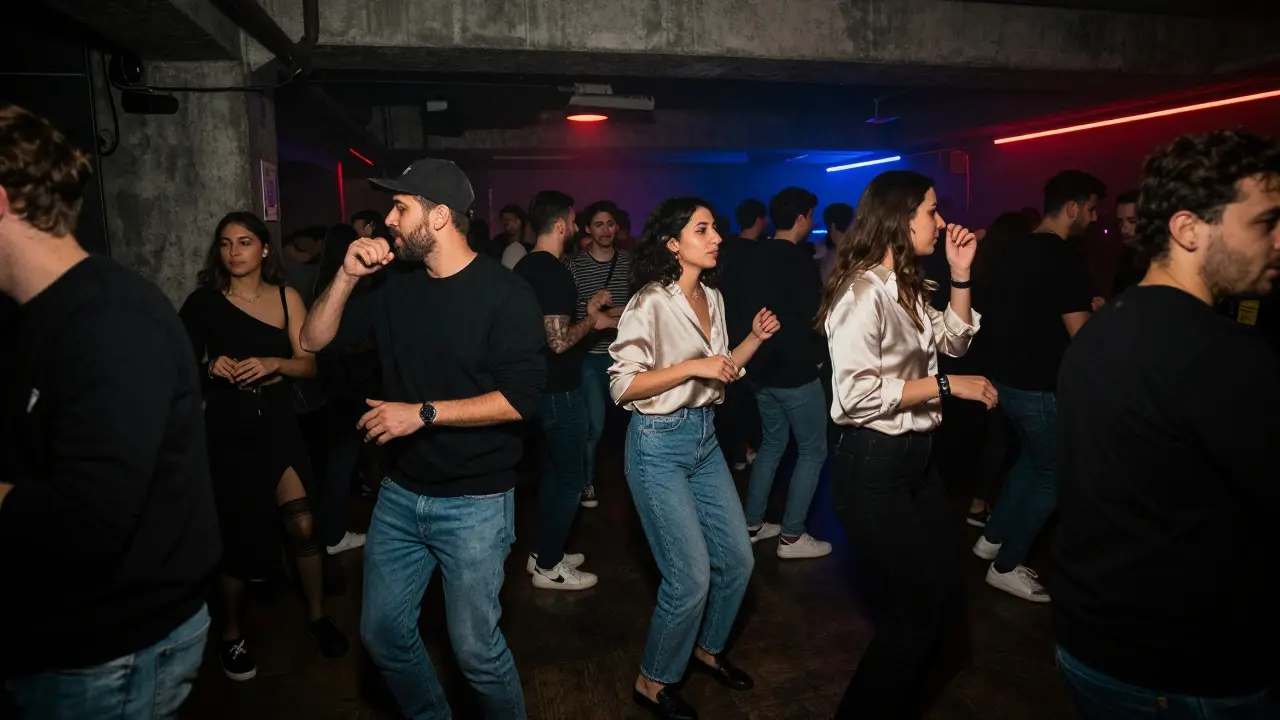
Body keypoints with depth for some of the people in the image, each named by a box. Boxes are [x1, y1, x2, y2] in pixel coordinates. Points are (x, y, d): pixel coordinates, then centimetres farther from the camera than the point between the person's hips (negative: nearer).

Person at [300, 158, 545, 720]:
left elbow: (520, 397, -20)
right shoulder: (398, 290, 7)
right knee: (382, 632, 15)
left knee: (476, 648, 3)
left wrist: (424, 412, -21)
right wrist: (347, 276, -7)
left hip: (474, 502, -6)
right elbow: (314, 340, 7)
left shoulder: (505, 294, -13)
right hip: (400, 494, 6)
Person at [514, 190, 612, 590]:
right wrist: (592, 322, -10)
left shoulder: (525, 266, 8)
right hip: (559, 391, -10)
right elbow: (558, 340, -27)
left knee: (553, 470, 20)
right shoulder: (555, 272, -22)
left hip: (540, 386, 10)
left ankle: (543, 552, 31)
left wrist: (586, 310, 13)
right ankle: (549, 567, 14)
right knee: (571, 478, 3)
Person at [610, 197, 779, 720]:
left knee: (737, 559, 13)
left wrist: (755, 339, 3)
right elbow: (621, 386, -18)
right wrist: (690, 366, -23)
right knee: (691, 577, -5)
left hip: (705, 437, 8)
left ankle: (708, 649, 38)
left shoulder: (713, 298, 8)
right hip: (659, 444, -8)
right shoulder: (650, 303, -15)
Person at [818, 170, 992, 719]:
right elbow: (857, 394, -26)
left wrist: (960, 273, 10)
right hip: (874, 467, -10)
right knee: (910, 616, 2)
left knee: (946, 601, 18)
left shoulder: (908, 287, 10)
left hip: (918, 457, 10)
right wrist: (947, 385, -19)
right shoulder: (864, 292, -19)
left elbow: (955, 340, 21)